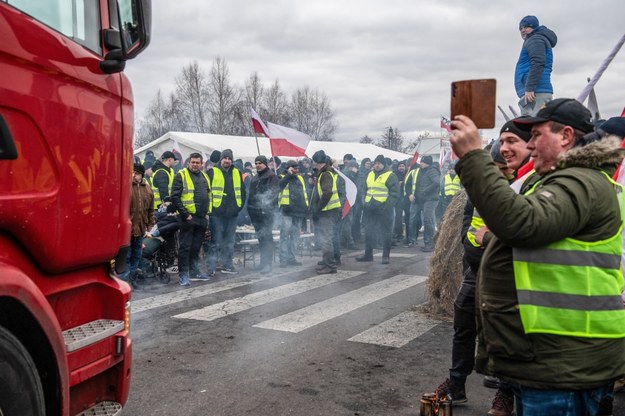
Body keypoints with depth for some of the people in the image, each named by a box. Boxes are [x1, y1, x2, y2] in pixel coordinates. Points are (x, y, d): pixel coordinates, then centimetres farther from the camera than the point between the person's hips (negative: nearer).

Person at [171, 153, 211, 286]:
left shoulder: (204, 176, 16)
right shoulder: (181, 175, -5)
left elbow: (209, 195, 24)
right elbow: (175, 197, -12)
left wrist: (207, 212, 12)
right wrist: (185, 214, -15)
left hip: (202, 218, 7)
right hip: (188, 218, -7)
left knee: (196, 247, 15)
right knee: (185, 247, -2)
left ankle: (194, 271, 25)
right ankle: (183, 274, 3)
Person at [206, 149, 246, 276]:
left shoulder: (237, 173, 14)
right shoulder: (212, 172, -1)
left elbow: (242, 191, 21)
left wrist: (239, 205, 11)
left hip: (232, 213, 5)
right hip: (217, 213, -5)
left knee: (229, 242, 12)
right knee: (215, 242, -4)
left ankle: (227, 265, 22)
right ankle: (210, 267, 0)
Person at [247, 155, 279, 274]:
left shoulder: (272, 176, -4)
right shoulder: (254, 178, 21)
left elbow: (274, 193, -13)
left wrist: (269, 206, -21)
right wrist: (250, 207, 17)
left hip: (266, 212, -8)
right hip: (256, 212, 8)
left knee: (266, 237, -10)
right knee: (261, 237, 13)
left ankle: (267, 264, -11)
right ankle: (264, 262, 22)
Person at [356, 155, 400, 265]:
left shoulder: (390, 176, -6)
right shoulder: (370, 174, 15)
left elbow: (395, 194, -10)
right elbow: (366, 190, 24)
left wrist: (388, 206, -19)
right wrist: (365, 202, 11)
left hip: (384, 209, -6)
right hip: (370, 209, 6)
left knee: (386, 233, 0)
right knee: (369, 232, 11)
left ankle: (386, 256, 8)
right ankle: (368, 254, 21)